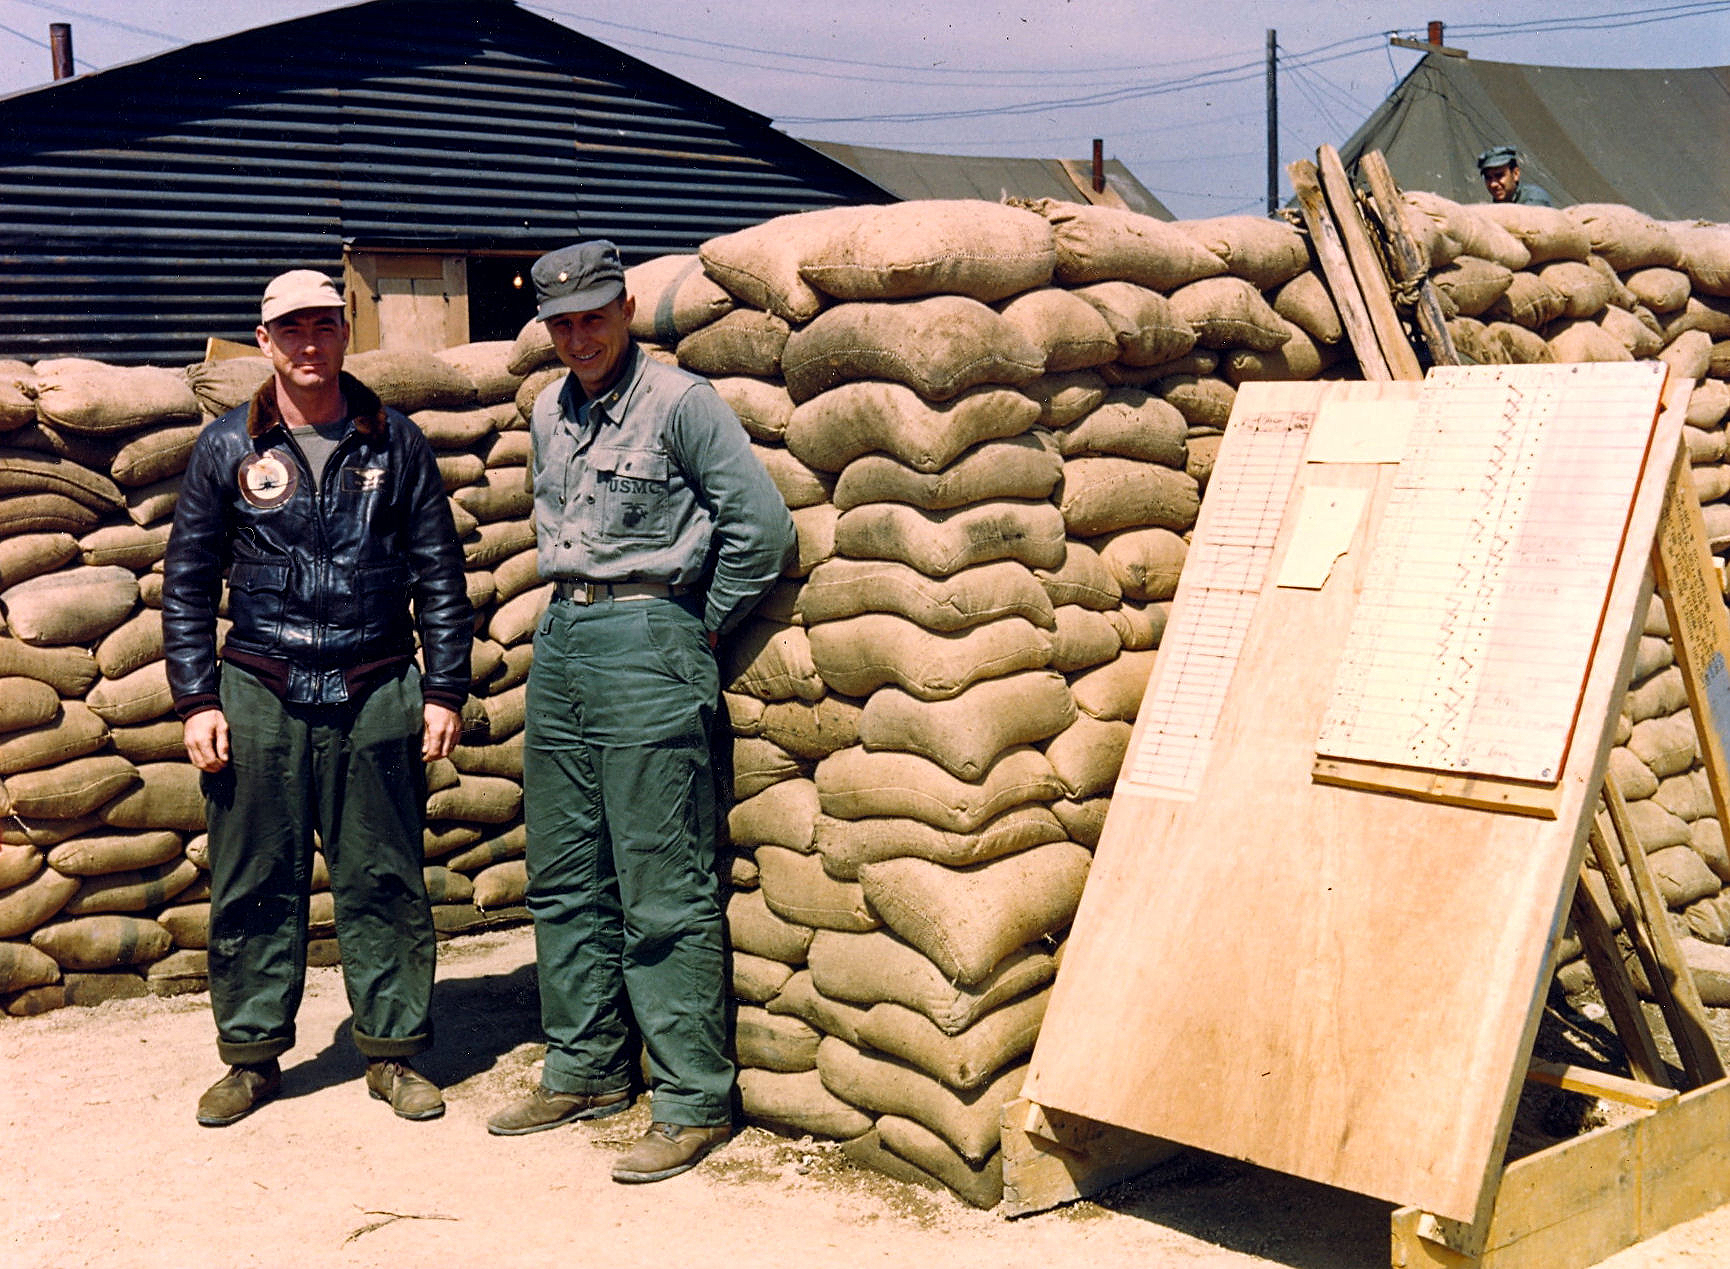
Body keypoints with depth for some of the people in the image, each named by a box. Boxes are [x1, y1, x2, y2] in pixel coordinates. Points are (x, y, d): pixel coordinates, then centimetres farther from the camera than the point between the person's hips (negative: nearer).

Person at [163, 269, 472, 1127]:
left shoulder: (394, 444, 5)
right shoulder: (226, 450, 5)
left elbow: (440, 574, 8)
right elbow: (187, 583, 8)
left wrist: (444, 691, 2)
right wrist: (196, 701, 0)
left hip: (377, 693, 0)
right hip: (259, 692, 0)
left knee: (383, 882, 5)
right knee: (255, 883, 5)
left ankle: (393, 1050, 16)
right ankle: (251, 1055, 19)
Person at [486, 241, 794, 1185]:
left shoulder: (680, 401, -8)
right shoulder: (548, 414, 14)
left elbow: (761, 523, -11)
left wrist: (703, 626, -4)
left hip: (647, 638, -8)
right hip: (561, 639, 8)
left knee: (663, 891, -6)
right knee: (564, 877, 12)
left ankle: (694, 1102, 0)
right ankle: (585, 1071, 25)